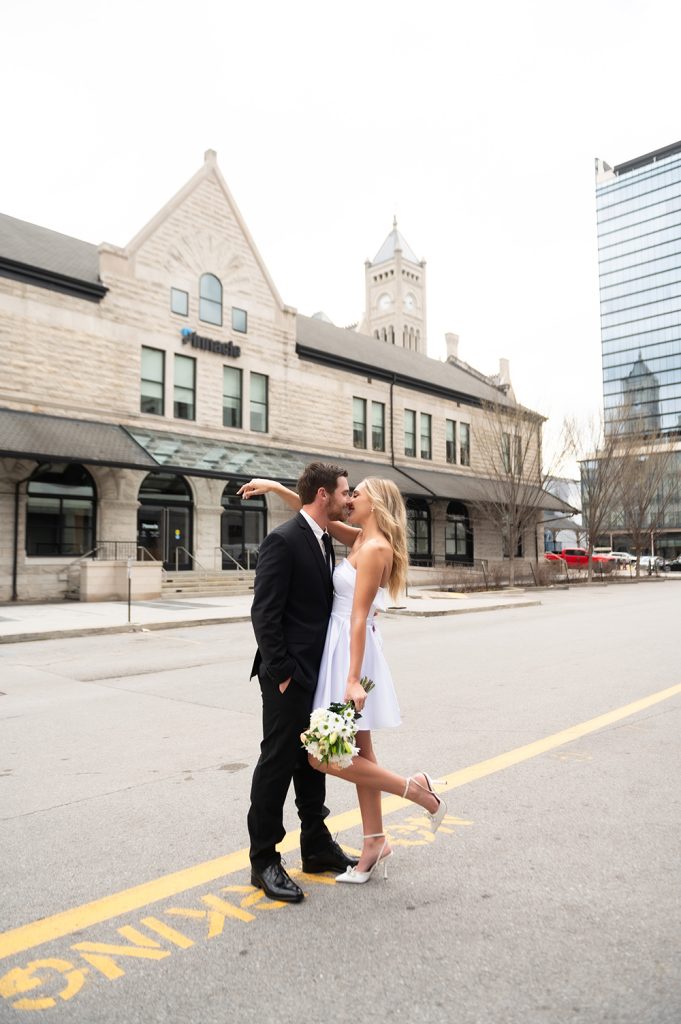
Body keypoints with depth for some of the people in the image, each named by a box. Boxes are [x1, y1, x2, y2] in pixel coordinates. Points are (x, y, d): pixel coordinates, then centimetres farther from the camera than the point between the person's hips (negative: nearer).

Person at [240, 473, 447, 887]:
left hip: (351, 651, -9)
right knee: (359, 753, 13)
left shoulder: (374, 547, -16)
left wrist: (353, 679, -23)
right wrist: (277, 488, 10)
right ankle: (375, 842, 23)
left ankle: (415, 788, 4)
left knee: (323, 756, -5)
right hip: (343, 647, 9)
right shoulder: (362, 540, 10)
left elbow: (359, 616, -21)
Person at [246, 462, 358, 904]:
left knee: (312, 761, 19)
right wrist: (281, 673, -19)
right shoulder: (283, 540, -17)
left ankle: (317, 846, 34)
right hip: (289, 677, -9)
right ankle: (264, 861, 18)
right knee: (277, 764, 3)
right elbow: (264, 613, -19)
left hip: (318, 674, 9)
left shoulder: (325, 540, 11)